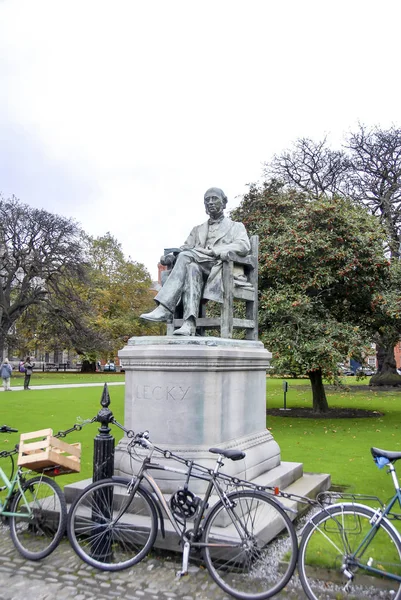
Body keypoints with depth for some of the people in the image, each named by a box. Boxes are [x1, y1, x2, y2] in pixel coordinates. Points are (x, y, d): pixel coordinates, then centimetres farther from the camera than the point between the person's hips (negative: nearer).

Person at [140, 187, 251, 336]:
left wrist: (212, 251, -16)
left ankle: (164, 308, -38)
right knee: (191, 268, -35)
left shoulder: (236, 227, 21)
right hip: (199, 269, 3)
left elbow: (244, 246, 0)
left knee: (186, 256, -30)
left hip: (221, 269, -3)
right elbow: (185, 248, 18)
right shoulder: (198, 229, 33)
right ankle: (189, 323, -48)